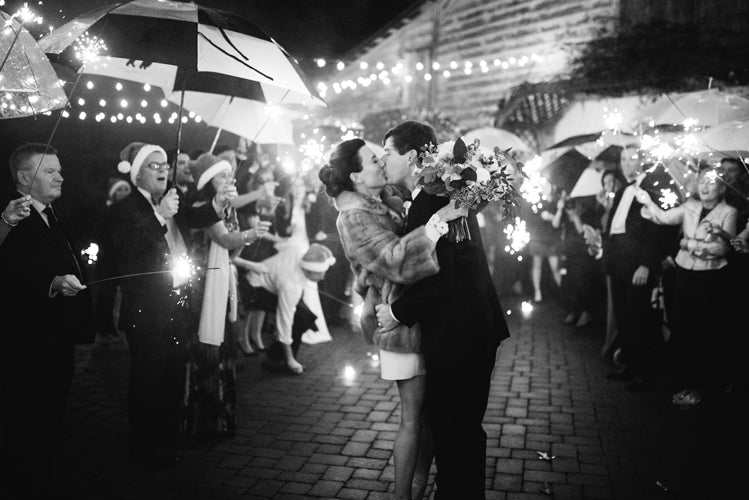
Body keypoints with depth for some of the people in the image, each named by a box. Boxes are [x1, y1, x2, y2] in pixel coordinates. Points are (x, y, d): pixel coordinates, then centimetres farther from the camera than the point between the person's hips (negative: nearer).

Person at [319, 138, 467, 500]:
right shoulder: (354, 217, -15)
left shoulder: (379, 206, 13)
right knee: (412, 419, 0)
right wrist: (439, 220, -33)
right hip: (402, 321, -9)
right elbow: (395, 259, -30)